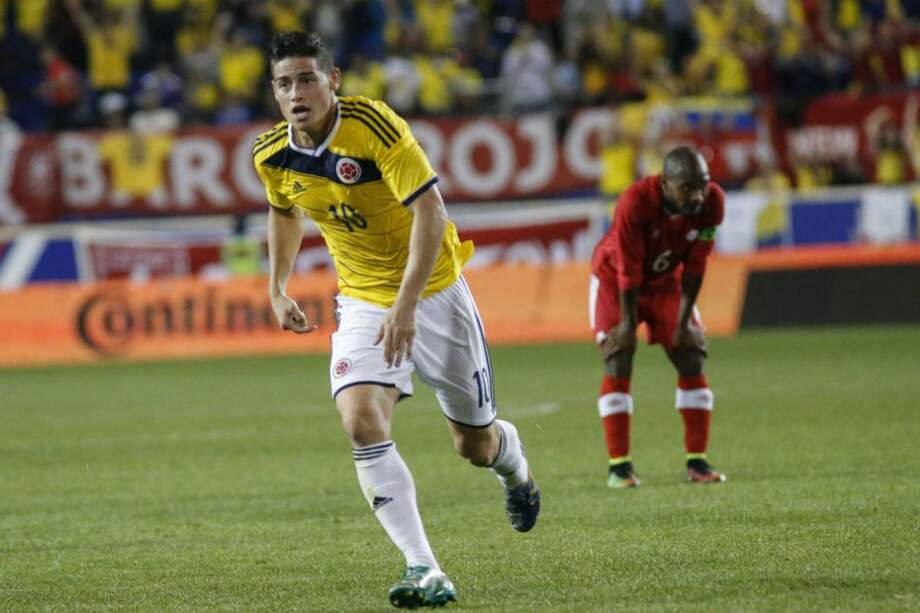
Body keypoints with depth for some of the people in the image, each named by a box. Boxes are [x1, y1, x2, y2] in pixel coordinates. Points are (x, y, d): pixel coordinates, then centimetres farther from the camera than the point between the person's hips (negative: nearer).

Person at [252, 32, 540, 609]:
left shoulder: (375, 126, -25)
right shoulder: (272, 155, -6)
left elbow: (430, 212, -29)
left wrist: (406, 304, -36)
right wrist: (277, 288, 12)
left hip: (432, 290, -4)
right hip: (362, 300, 4)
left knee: (475, 443, 8)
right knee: (361, 422, -23)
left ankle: (515, 466, 48)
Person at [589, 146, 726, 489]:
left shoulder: (711, 203, -25)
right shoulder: (635, 203, -37)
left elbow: (694, 266, -15)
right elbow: (628, 271, -28)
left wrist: (684, 319, -11)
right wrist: (628, 323, -22)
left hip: (666, 281, 4)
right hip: (615, 281, -4)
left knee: (692, 360, -3)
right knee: (618, 364, -13)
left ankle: (697, 461, 3)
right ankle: (619, 465, -10)